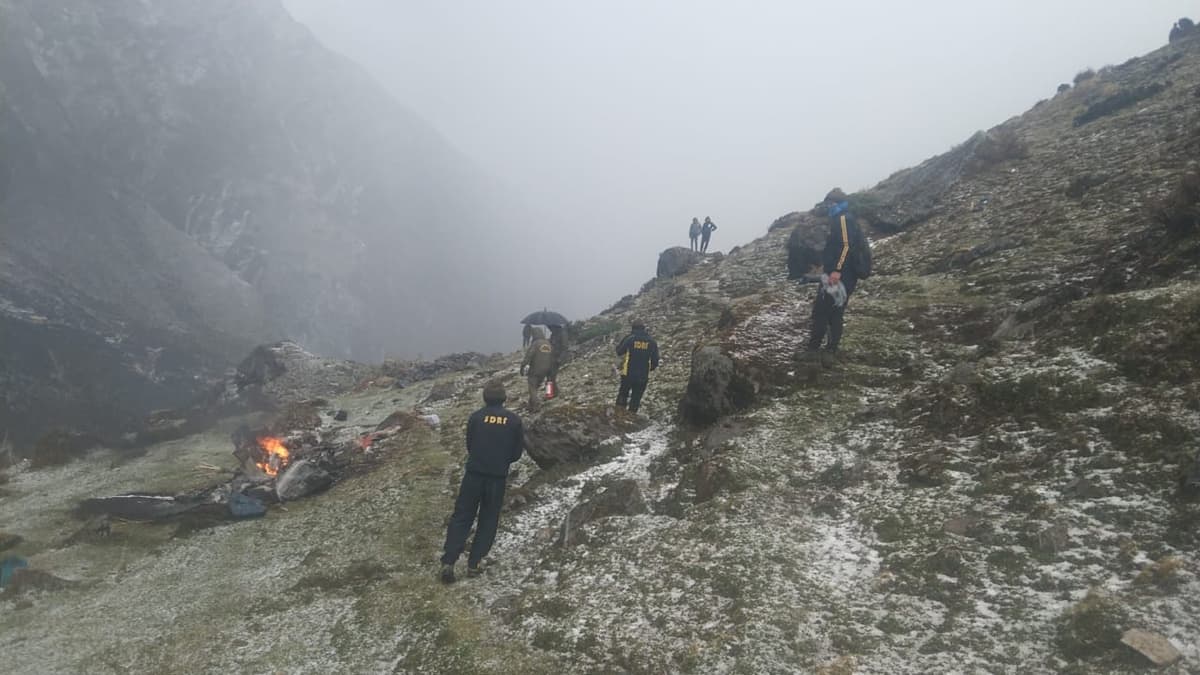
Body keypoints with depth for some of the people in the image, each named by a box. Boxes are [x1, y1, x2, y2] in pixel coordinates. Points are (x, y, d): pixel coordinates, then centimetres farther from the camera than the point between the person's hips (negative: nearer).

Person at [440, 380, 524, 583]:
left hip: (474, 474, 0)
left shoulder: (476, 417, -3)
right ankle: (474, 563, 13)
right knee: (488, 520, 13)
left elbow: (469, 446, 7)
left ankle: (448, 562, -2)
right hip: (498, 477, 0)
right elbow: (517, 453, 3)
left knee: (461, 517, 6)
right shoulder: (514, 420, -2)